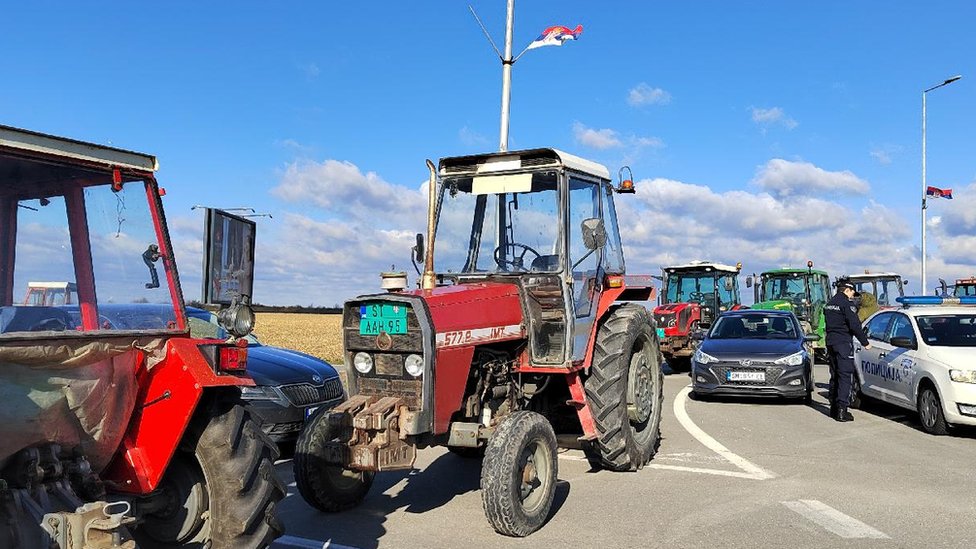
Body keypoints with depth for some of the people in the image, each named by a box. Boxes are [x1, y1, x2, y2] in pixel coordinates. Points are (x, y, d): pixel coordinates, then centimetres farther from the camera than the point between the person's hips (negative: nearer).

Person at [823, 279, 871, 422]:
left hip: (830, 342, 8)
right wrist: (865, 342, -7)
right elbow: (854, 325, -15)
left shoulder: (829, 304, 16)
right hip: (843, 343, -8)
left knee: (835, 376, 14)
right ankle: (842, 410, -14)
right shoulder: (847, 303, -11)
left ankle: (834, 408, 18)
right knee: (845, 376, -8)